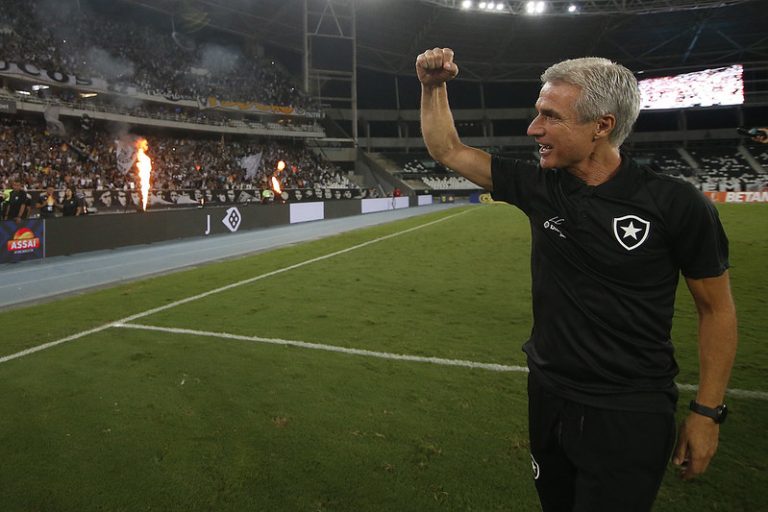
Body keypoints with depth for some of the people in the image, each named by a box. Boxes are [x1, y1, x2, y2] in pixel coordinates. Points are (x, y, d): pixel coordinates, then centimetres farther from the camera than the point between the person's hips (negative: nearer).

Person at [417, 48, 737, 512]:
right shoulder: (540, 187, -5)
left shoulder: (677, 205, -16)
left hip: (630, 415, -4)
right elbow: (449, 150, 3)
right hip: (548, 397, 5)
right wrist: (434, 87, -9)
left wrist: (708, 413, -5)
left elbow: (717, 309, -6)